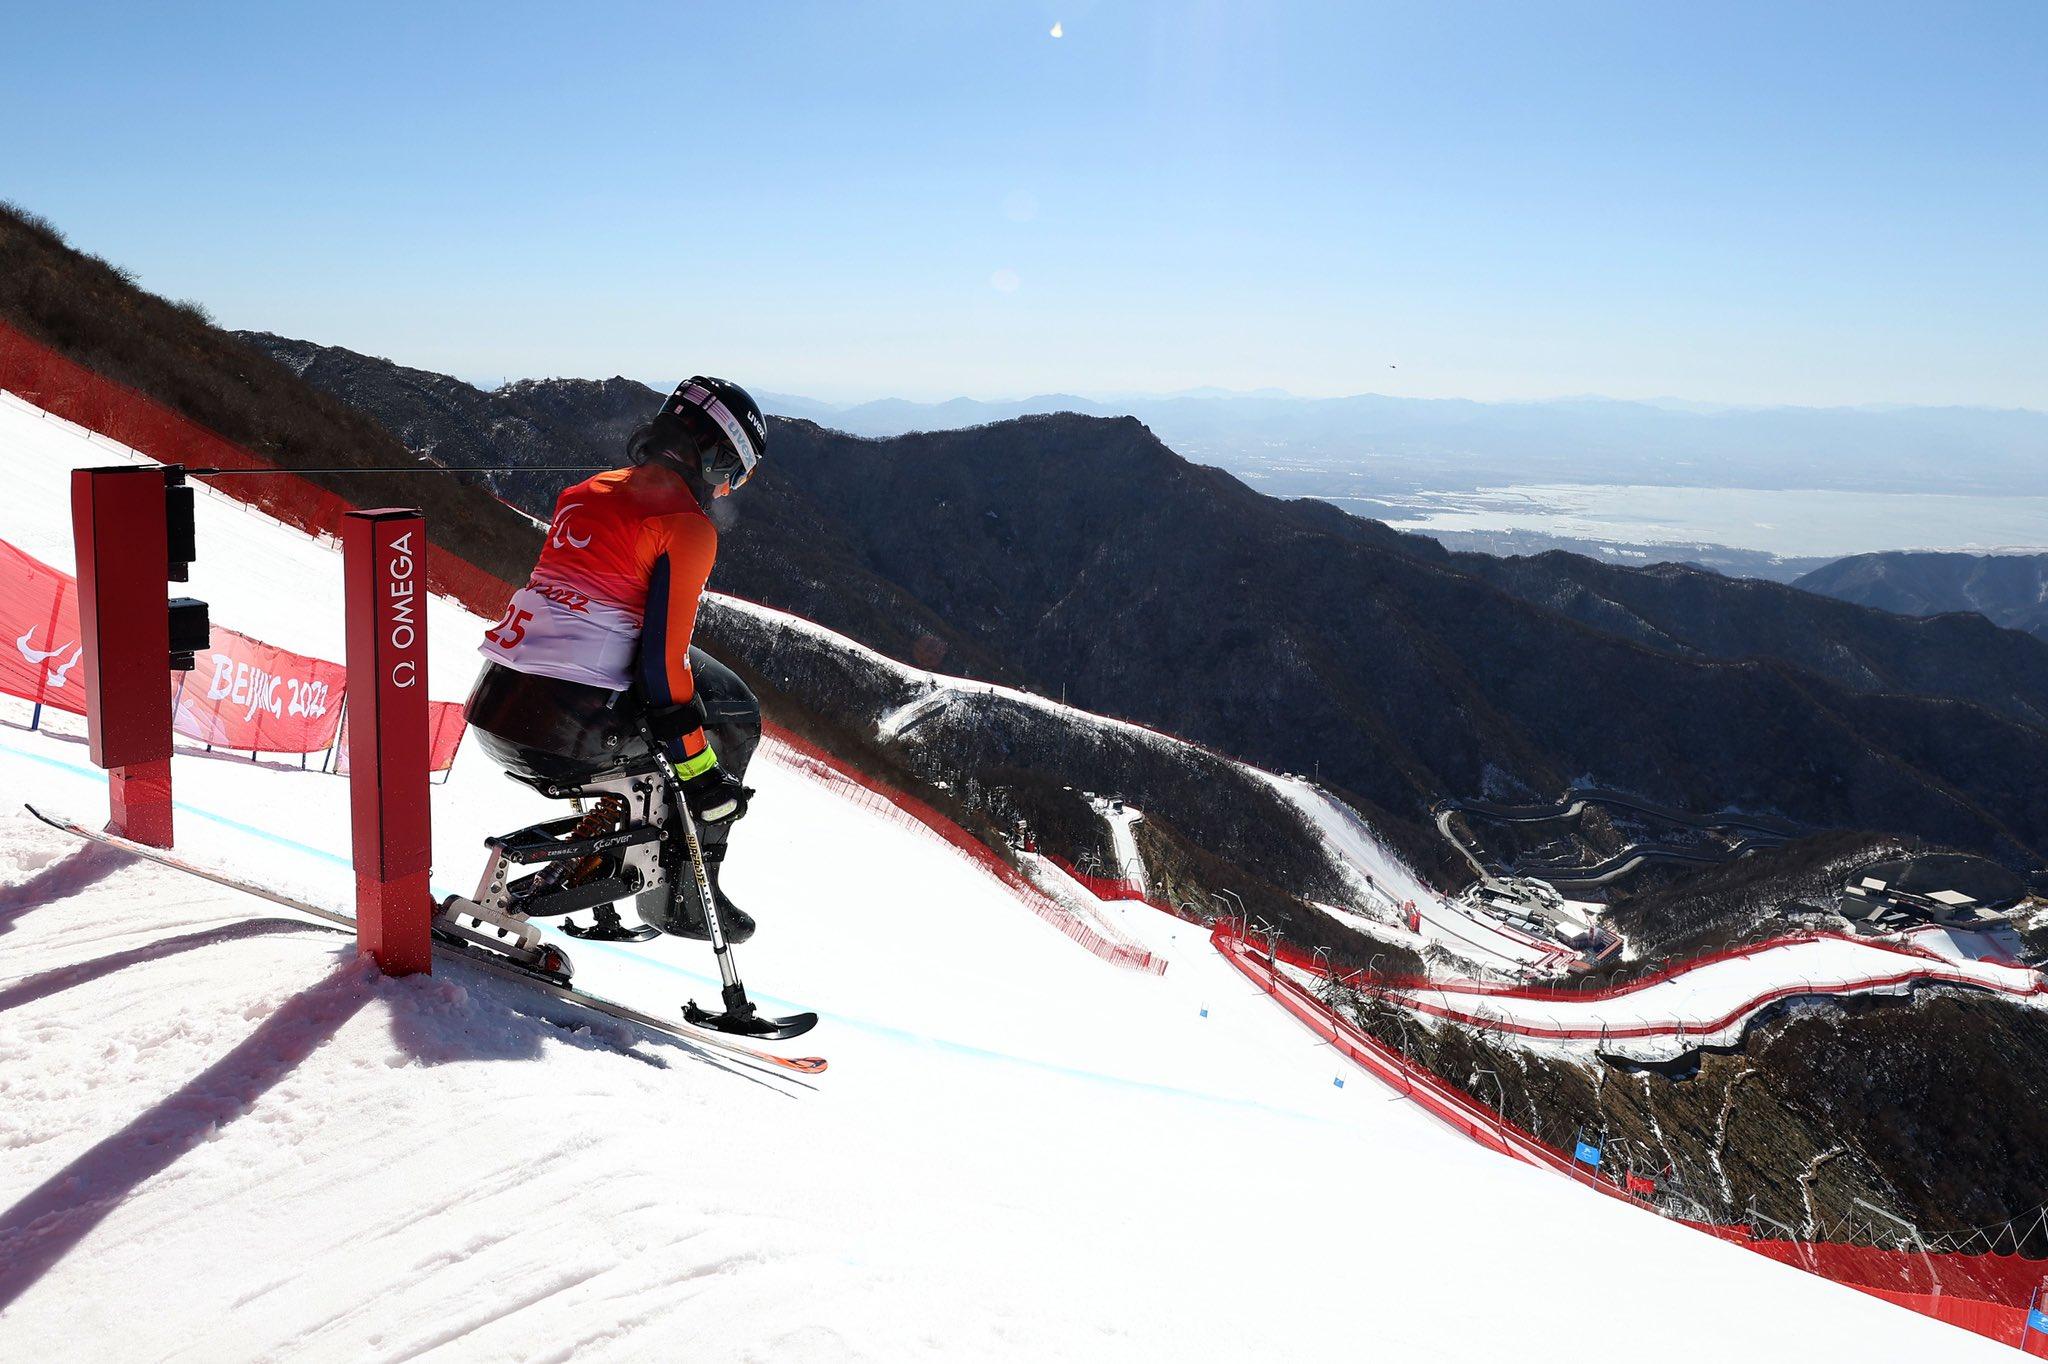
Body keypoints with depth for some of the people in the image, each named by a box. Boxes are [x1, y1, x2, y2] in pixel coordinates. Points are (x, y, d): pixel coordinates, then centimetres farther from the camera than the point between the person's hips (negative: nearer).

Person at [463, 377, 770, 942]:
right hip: (570, 732, -8)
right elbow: (664, 654, -12)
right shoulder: (688, 525, -7)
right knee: (734, 713, 13)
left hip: (490, 709, 8)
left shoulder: (588, 491, 17)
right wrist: (700, 770, -6)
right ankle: (683, 895, 15)